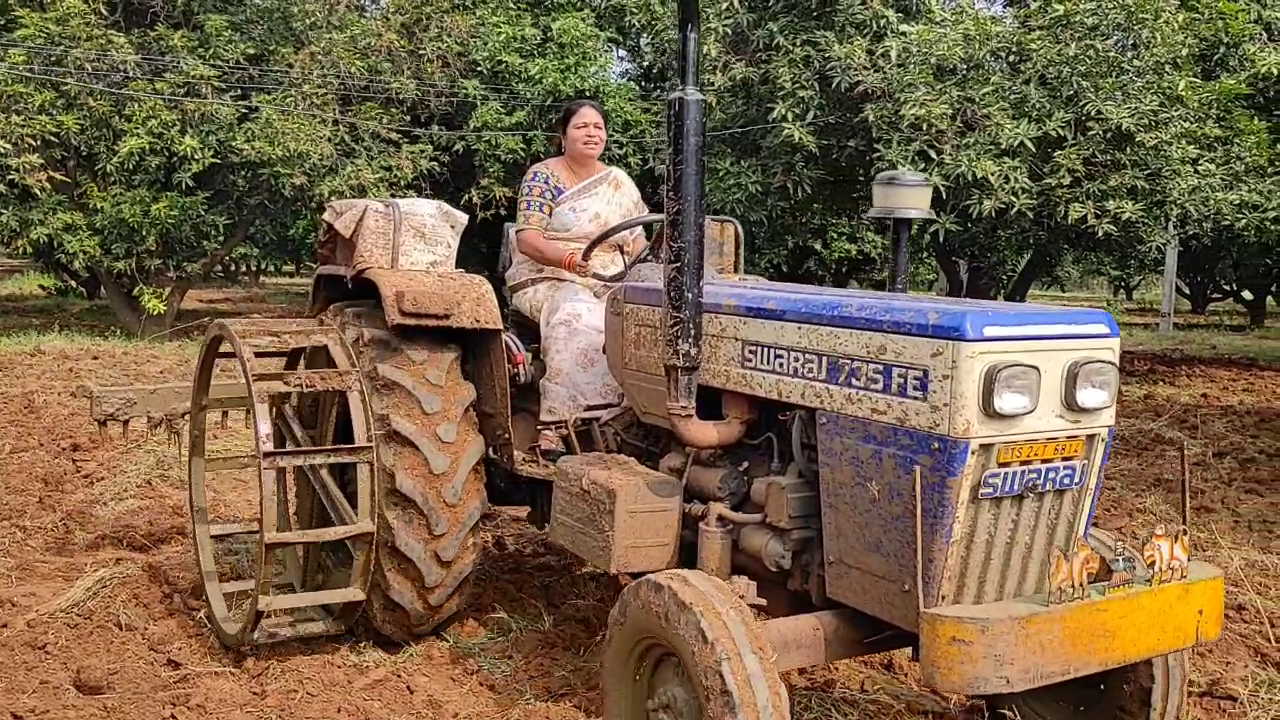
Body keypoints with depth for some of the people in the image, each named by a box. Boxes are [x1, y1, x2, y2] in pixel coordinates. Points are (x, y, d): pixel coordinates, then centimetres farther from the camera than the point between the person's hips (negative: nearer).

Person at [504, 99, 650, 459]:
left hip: (610, 283, 5)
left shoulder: (619, 182, 16)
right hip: (549, 279, -4)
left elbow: (637, 238, 14)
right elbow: (527, 239, -9)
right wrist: (570, 258, -27)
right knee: (579, 320, -38)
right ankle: (555, 425, -38)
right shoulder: (542, 177, 1)